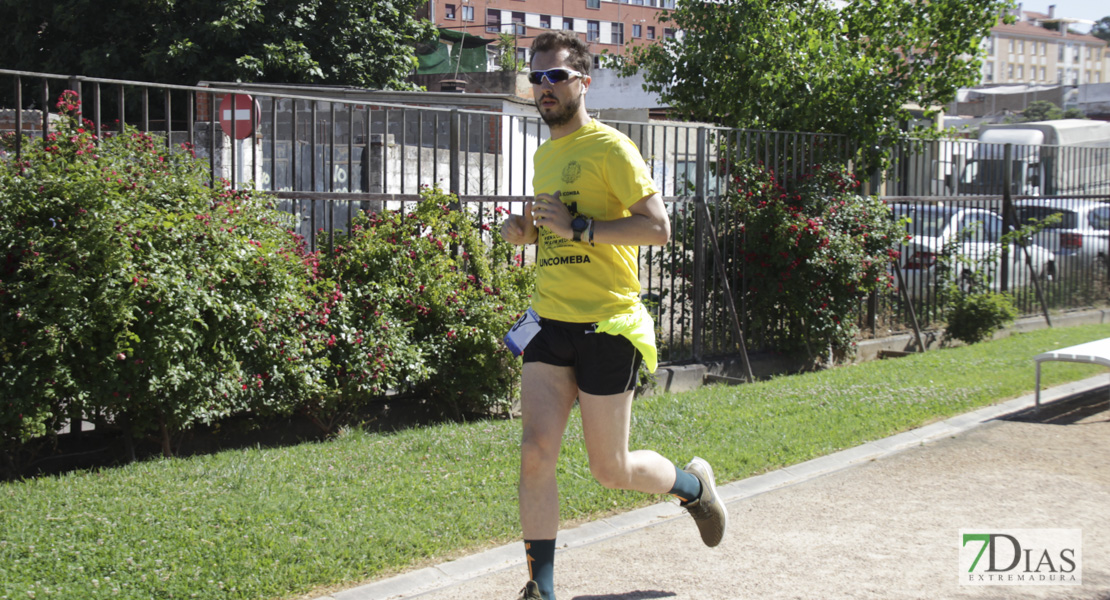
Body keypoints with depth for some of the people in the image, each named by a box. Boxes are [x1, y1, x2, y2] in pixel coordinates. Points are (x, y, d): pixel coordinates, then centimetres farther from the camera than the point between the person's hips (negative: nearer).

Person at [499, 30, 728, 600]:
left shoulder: (609, 148, -8)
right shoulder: (545, 154, 16)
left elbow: (658, 227, -16)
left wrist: (578, 227, -22)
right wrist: (524, 229, 9)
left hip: (605, 324, -6)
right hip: (551, 323, 6)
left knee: (610, 470, 5)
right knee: (536, 453, -7)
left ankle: (694, 484, 35)